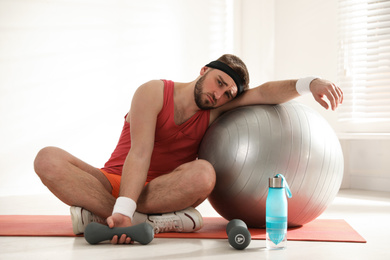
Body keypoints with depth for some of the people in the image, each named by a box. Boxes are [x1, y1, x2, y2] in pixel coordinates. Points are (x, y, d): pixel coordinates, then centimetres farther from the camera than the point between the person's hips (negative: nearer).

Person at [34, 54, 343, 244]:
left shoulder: (215, 110, 4)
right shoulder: (153, 92, -8)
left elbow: (265, 93, -6)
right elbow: (140, 153, -21)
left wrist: (309, 83, -26)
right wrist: (123, 212, -34)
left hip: (164, 191, 2)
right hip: (114, 181, -1)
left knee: (203, 173, -33)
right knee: (48, 159, -28)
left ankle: (97, 211, -29)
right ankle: (149, 219, -39)